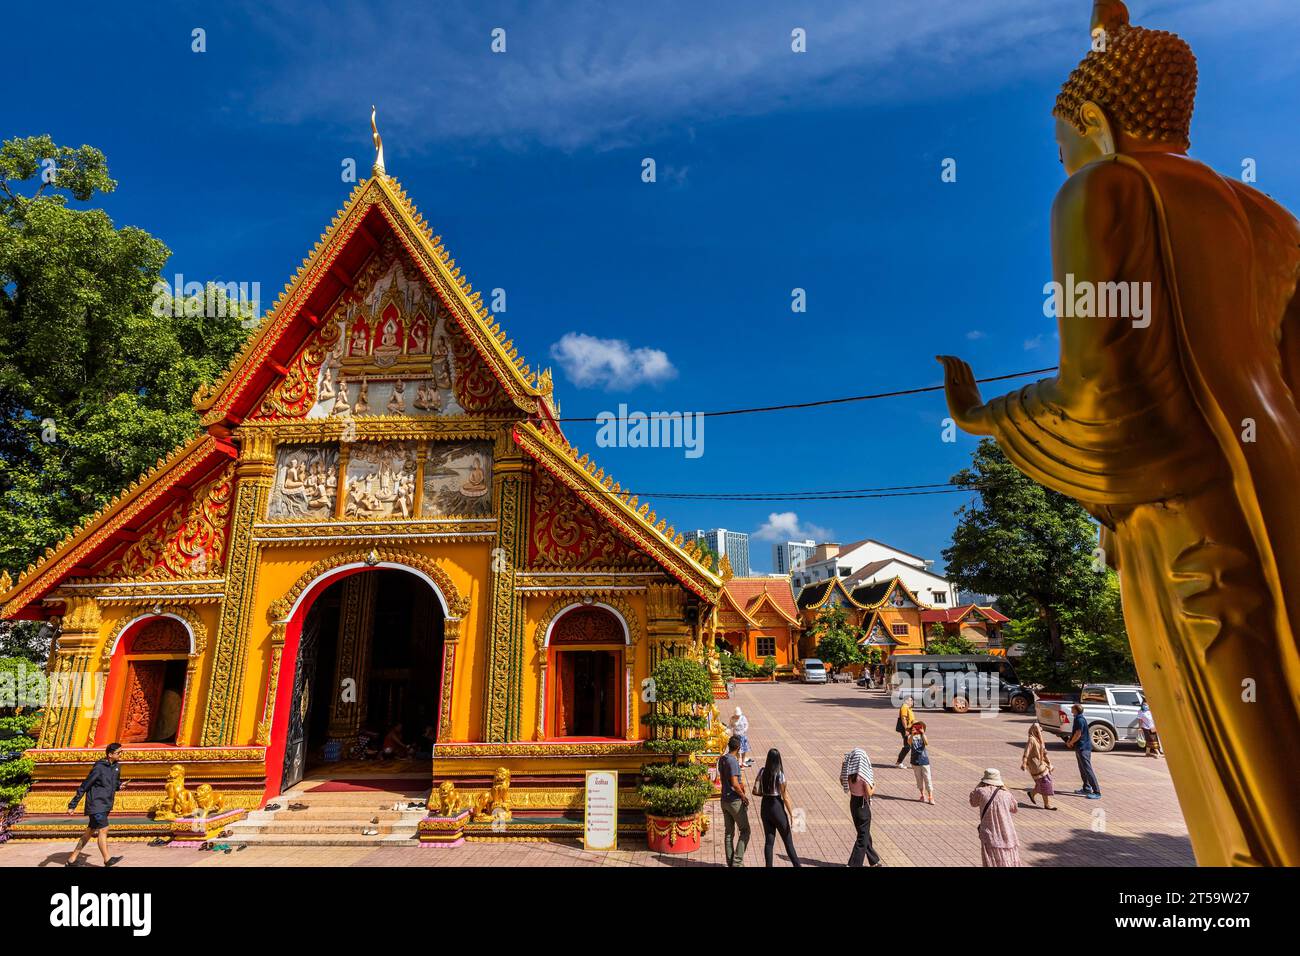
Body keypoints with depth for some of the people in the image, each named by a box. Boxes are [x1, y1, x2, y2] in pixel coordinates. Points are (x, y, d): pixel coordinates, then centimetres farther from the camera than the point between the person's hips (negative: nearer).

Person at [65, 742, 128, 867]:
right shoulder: (99, 768, -17)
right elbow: (84, 786, -12)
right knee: (103, 830, -10)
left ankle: (72, 859, 25)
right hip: (96, 804, -8)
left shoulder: (117, 766, 7)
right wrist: (72, 805, -10)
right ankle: (107, 860, -7)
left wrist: (120, 785, -2)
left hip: (106, 805, 8)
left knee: (90, 832, 14)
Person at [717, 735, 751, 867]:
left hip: (724, 800, 8)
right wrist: (744, 796, -12)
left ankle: (730, 862, 19)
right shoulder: (733, 761, -21)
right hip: (735, 801, -8)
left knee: (729, 832, 14)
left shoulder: (721, 759, 5)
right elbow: (734, 784, -26)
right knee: (745, 831, 5)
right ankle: (737, 861, 2)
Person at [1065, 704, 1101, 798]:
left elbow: (1078, 734, -21)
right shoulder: (1078, 718, 12)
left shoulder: (1080, 720, -19)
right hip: (1080, 748, 10)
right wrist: (1069, 740, 8)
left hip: (1083, 748, -10)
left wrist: (1070, 743, -8)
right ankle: (1086, 788, 26)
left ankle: (1097, 792, -7)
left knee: (1088, 770, -9)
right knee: (1083, 769, 17)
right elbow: (1074, 732, 20)